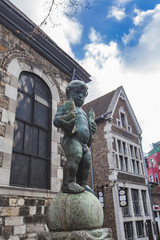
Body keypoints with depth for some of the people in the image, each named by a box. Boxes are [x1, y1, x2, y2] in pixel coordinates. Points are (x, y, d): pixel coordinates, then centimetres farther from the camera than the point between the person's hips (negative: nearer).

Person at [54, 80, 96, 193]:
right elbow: (56, 120, -1)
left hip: (84, 142, 9)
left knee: (86, 161, 2)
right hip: (72, 139, -8)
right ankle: (68, 183, -27)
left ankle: (82, 184, 11)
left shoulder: (83, 112, 34)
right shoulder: (66, 106, 11)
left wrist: (92, 128, 16)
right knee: (76, 156, -28)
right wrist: (67, 117, -20)